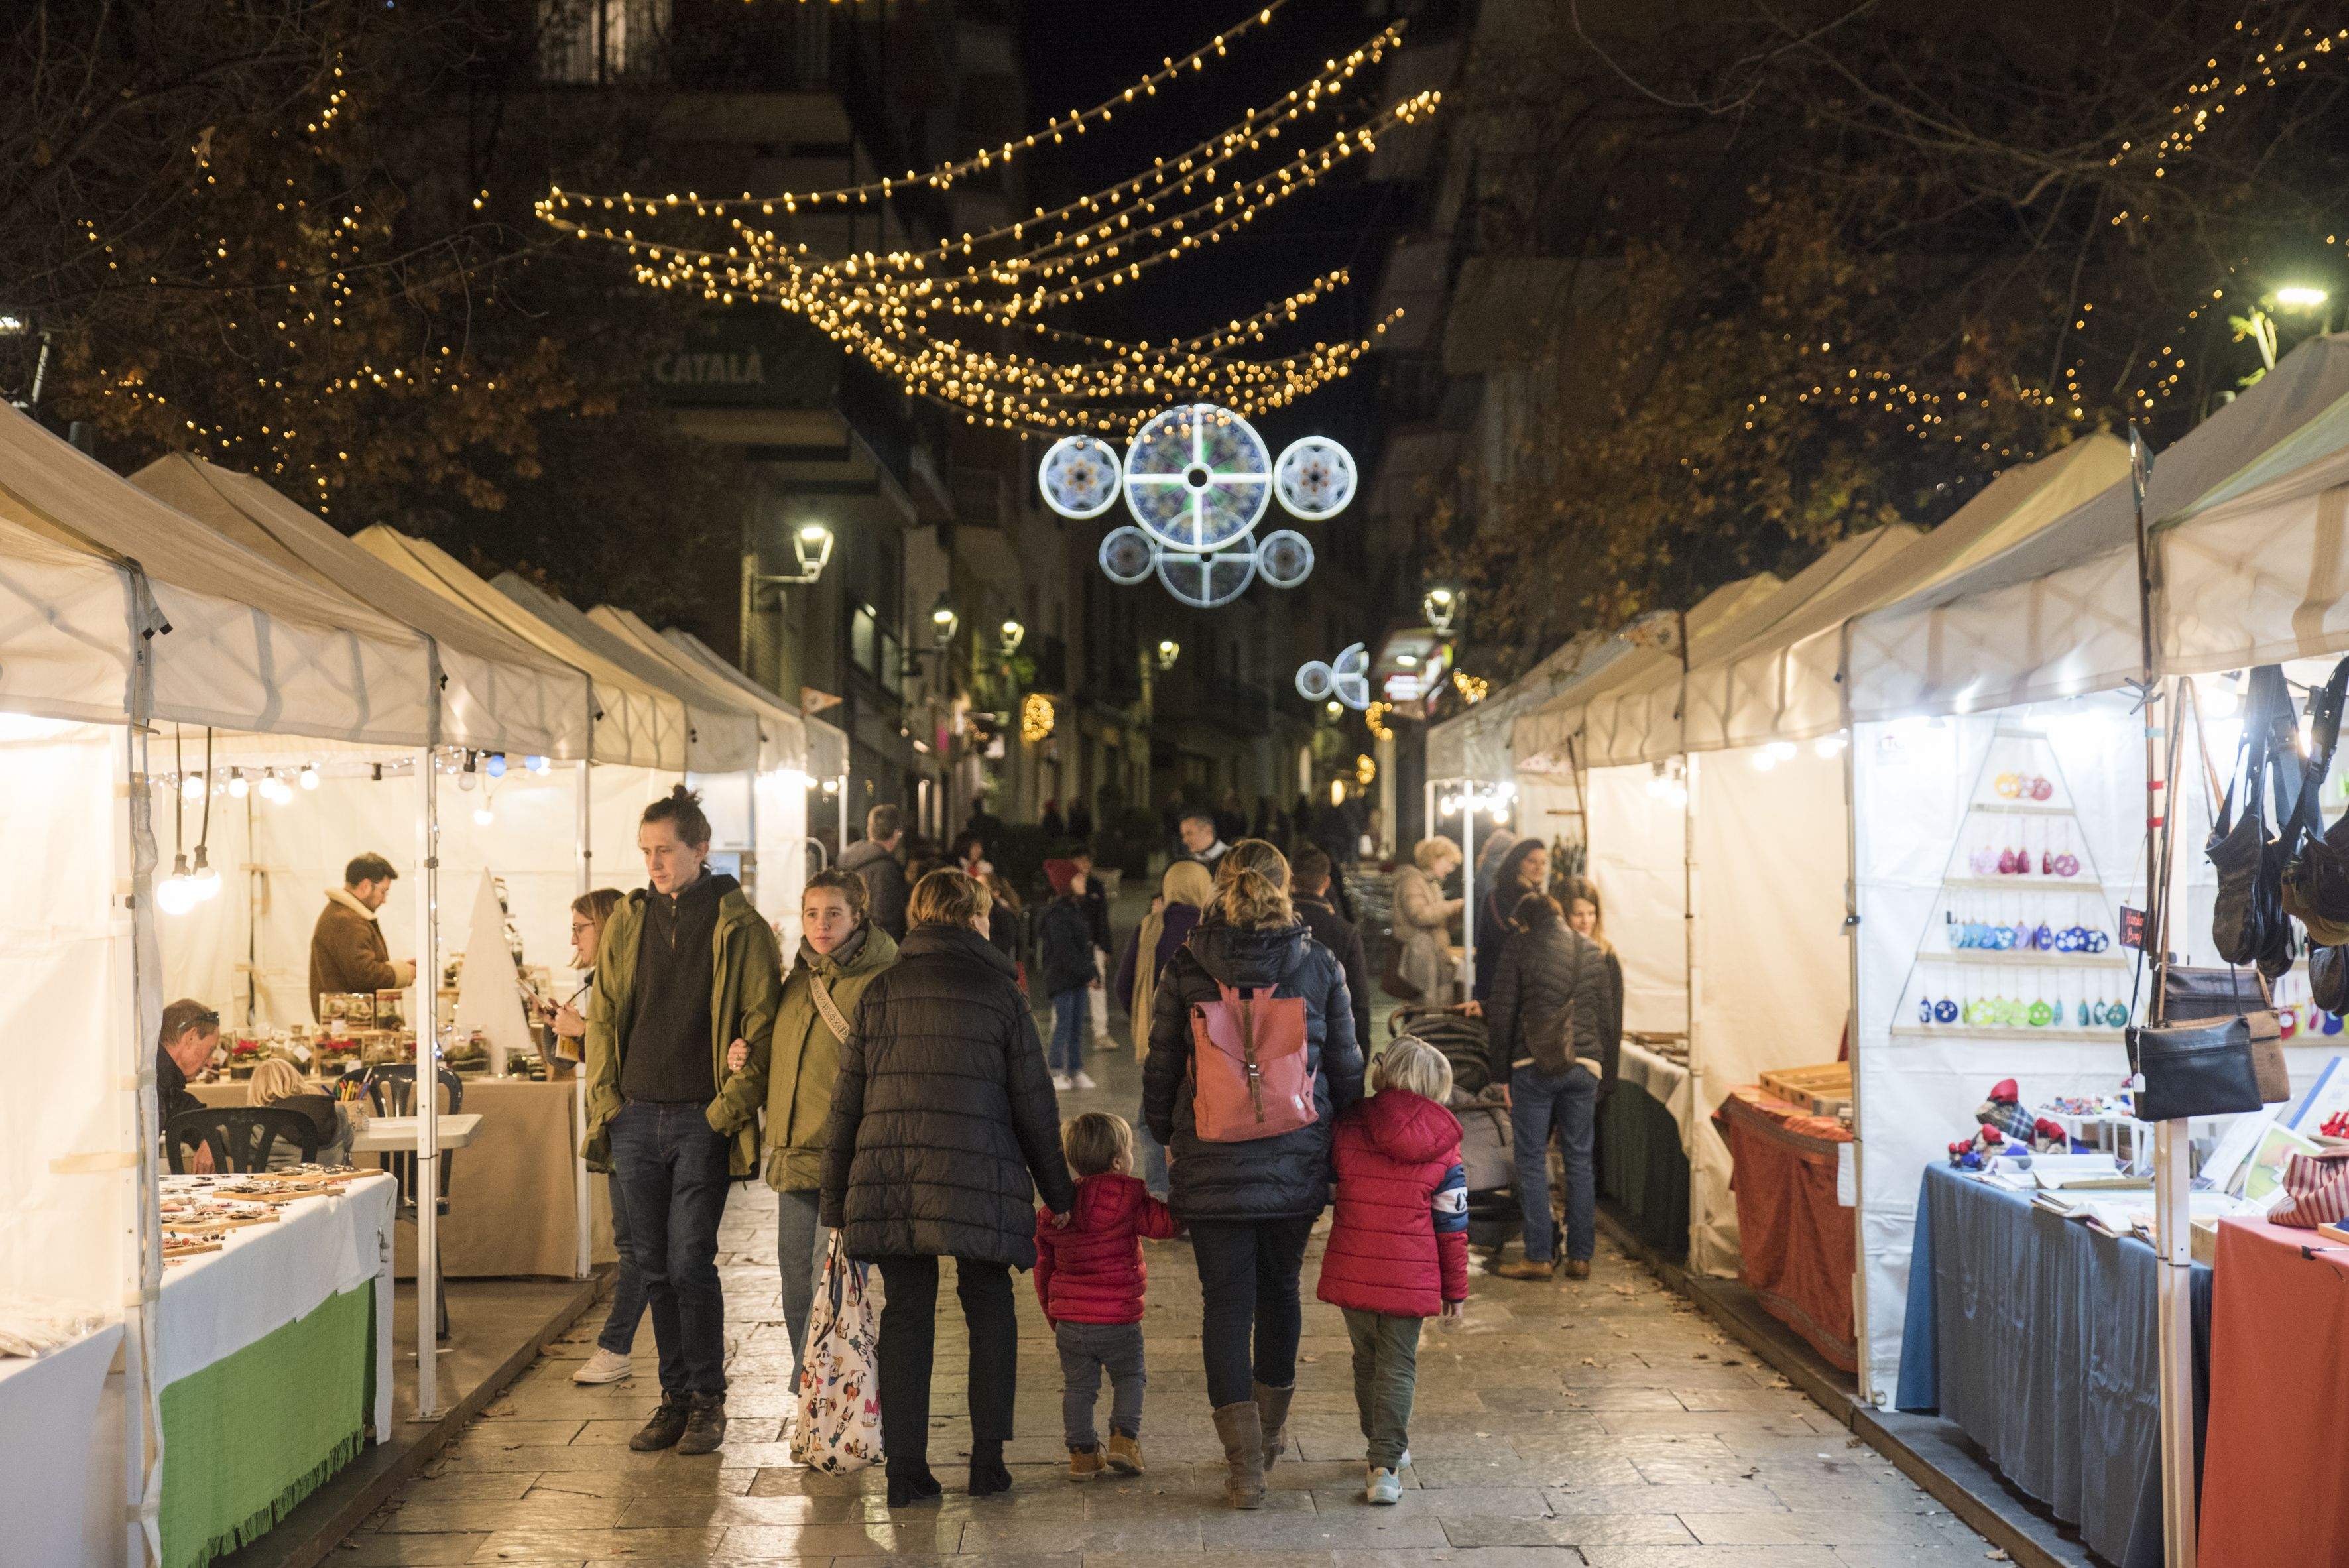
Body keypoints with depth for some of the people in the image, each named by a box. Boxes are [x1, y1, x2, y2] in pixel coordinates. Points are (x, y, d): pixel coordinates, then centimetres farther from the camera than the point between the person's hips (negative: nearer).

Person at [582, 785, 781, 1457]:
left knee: (690, 1263, -6)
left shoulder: (739, 927, -2)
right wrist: (605, 1099, 4)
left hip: (704, 1120, -4)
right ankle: (676, 1396, 19)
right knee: (655, 1268, 8)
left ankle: (708, 1401, 8)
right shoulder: (627, 922, 11)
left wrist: (733, 1104, -11)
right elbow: (602, 1017, 14)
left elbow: (761, 1023, -4)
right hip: (636, 1118, 5)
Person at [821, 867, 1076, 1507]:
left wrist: (836, 1197, 15)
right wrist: (1056, 1190, 14)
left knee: (906, 1312, 8)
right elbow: (1033, 1102, 4)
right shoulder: (1000, 992, 2)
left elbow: (848, 1101, 8)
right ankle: (988, 1458, 10)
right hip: (978, 1179, -2)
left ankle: (906, 1466, 5)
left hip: (887, 1180, 2)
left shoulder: (880, 991, 8)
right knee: (988, 1308, 13)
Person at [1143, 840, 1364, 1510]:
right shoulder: (1319, 966, -2)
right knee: (1280, 1289, 19)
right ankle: (1270, 1431, 36)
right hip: (1296, 1161, 2)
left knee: (1225, 1302, 2)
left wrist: (1166, 1136, 18)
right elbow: (1345, 1070, 3)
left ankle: (1245, 1464, -3)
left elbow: (1161, 1068, 2)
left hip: (1213, 1162, -2)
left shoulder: (1185, 968, -4)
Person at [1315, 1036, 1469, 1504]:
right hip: (1411, 1280, -1)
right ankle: (1385, 1465, -5)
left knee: (1367, 1360, 19)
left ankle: (1382, 1445, 32)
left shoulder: (1348, 1132, -4)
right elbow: (1453, 1228, 0)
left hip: (1352, 1271, 1)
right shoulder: (1444, 1153, -4)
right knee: (1398, 1367, 6)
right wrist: (1455, 1289, 8)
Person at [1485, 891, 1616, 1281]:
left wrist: (1502, 1073, 2)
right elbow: (1605, 1017, 15)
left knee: (1532, 1161, 2)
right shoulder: (1592, 950, 11)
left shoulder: (1520, 945, -1)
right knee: (1580, 1161, 9)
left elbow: (1501, 1014, -3)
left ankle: (1539, 1257, 1)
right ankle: (1580, 1257, 10)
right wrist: (1605, 1072, 20)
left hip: (1534, 1068, -4)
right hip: (1584, 1066, 4)